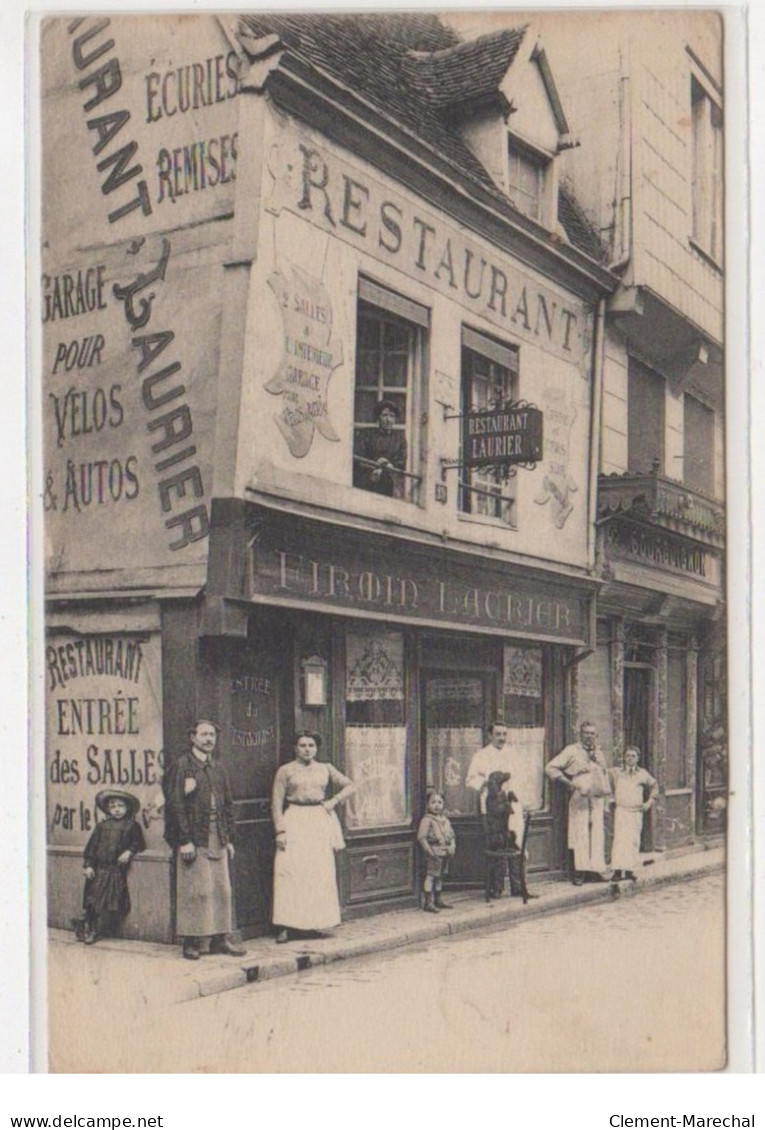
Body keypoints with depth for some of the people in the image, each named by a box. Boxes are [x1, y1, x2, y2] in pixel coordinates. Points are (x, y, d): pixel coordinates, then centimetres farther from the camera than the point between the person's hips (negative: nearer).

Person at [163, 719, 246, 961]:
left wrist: (229, 838, 13)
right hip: (194, 838, -7)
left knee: (222, 890, 7)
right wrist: (185, 840, -16)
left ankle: (219, 939, 14)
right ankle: (192, 942, 2)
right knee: (196, 890, -6)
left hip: (217, 838, 7)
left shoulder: (218, 769, 16)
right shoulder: (181, 766, -5)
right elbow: (175, 804, -11)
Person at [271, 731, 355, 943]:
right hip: (295, 822, -3)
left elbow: (350, 786, 16)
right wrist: (280, 830, -9)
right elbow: (277, 803, 0)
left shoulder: (326, 769, 11)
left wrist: (333, 801, 2)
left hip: (321, 821, 3)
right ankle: (284, 926, -10)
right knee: (290, 870, -11)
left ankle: (319, 921, 12)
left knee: (322, 870, 3)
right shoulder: (286, 770, 3)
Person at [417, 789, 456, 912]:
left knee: (440, 876, 16)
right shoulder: (427, 819, -10)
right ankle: (428, 902, -4)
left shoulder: (445, 819, 13)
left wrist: (452, 846, 3)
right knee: (430, 875, -7)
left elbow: (451, 835, 19)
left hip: (445, 853, 8)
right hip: (434, 853, -8)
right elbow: (421, 837, -15)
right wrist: (429, 850, -19)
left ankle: (438, 900, 28)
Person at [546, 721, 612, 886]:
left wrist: (605, 803, 20)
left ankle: (596, 868, 10)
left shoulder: (598, 753, 18)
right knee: (580, 834, -8)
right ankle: (579, 872, -5)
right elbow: (550, 767, -6)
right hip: (579, 798, -6)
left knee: (598, 834, 4)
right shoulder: (572, 751, -1)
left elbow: (604, 776, 24)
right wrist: (567, 782, -15)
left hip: (597, 799, 6)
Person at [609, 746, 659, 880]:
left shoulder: (643, 774, 9)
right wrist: (610, 798, 7)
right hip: (621, 810, -2)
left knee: (633, 840, 1)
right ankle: (618, 870, -10)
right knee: (619, 838, -10)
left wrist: (649, 802, 14)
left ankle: (629, 870, 6)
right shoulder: (615, 772, 5)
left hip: (636, 811, 2)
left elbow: (654, 786, 23)